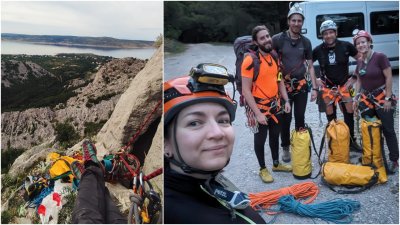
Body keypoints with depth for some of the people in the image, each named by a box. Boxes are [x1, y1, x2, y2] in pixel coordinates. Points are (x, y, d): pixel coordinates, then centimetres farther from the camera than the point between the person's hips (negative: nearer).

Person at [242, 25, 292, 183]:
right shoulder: (250, 60, -20)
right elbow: (246, 90, -21)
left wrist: (286, 100, 5)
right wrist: (257, 113, -23)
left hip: (275, 105, 7)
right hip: (260, 107, -7)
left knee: (275, 135, 20)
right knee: (260, 139, 9)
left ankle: (276, 164, 39)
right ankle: (263, 169, 27)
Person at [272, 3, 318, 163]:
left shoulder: (306, 42, 3)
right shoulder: (278, 39, -9)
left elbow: (310, 66, 7)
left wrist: (314, 88, 2)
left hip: (301, 84, 3)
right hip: (284, 85, -3)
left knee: (300, 117, 9)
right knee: (286, 118, 3)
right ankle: (286, 148, 19)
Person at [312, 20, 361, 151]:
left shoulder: (346, 46, -6)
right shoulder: (318, 50, -6)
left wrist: (355, 77, 0)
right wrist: (314, 80, 0)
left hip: (344, 86, 1)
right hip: (327, 88, 0)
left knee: (349, 114, 3)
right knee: (331, 118, 4)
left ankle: (351, 141, 18)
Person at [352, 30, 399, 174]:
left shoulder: (380, 57, -12)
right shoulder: (359, 61, 6)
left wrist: (388, 98, -14)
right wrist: (356, 97, 8)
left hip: (382, 98, -5)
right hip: (366, 99, 6)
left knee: (388, 130, 1)